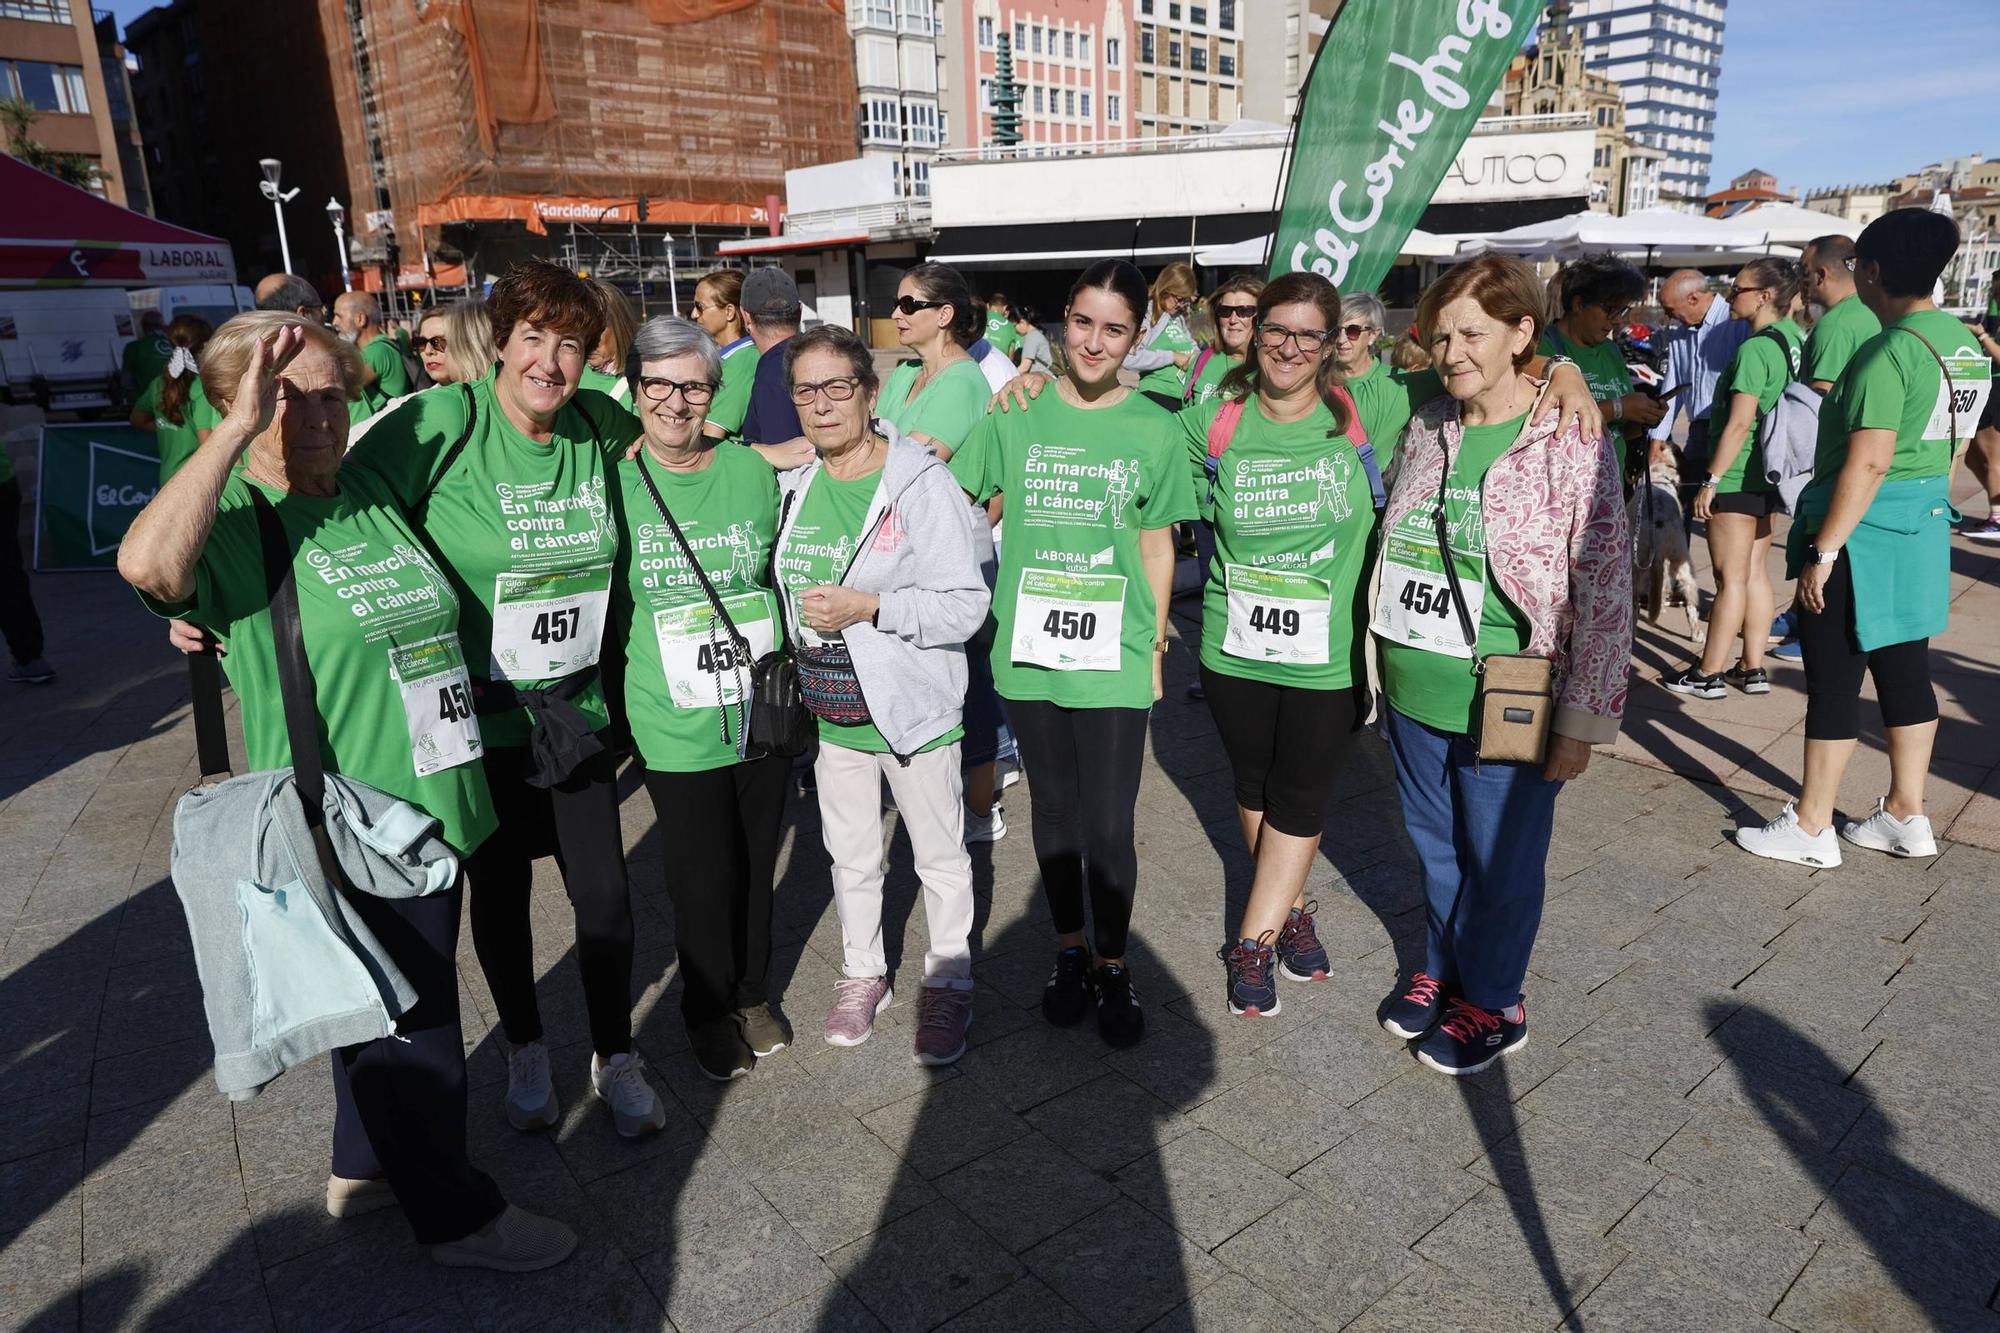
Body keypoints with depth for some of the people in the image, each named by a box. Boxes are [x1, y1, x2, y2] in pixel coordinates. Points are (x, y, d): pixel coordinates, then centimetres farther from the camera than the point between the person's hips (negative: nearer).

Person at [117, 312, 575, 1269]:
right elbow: (147, 563, -37)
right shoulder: (234, 522, -15)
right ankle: (455, 1214, 29)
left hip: (430, 804, 8)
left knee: (401, 1007, 24)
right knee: (409, 1021, 9)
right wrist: (241, 426, -31)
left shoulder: (370, 490, 7)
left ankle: (365, 1167, 46)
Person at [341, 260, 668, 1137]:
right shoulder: (439, 424, -15)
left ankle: (615, 1058, 29)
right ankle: (524, 1049, 40)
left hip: (577, 709, 3)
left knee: (604, 893, 6)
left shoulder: (599, 426, -2)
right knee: (500, 893, 15)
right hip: (476, 716, -2)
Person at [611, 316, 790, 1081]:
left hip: (763, 714, 2)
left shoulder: (754, 473, -1)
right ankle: (709, 1013, 33)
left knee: (757, 861, 16)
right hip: (676, 725, -2)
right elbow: (598, 602, 4)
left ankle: (753, 993, 40)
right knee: (703, 876, 8)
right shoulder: (615, 484, -6)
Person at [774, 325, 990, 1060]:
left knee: (941, 858, 11)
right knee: (851, 857, 19)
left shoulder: (921, 482, -14)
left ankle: (948, 984, 31)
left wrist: (866, 607, -25)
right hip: (831, 711, 5)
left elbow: (967, 606, -18)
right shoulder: (792, 486, 3)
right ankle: (862, 973, 39)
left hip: (912, 705, -5)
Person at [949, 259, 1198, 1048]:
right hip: (1030, 650, 1)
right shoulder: (1017, 415, 0)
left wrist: (1155, 646, 7)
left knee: (1110, 828, 1)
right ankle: (1070, 952, 35)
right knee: (1055, 812, 15)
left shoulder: (1152, 430, -1)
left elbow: (1156, 546, 6)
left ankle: (1114, 967, 25)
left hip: (1114, 658, -1)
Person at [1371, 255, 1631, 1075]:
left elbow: (1606, 590, -13)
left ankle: (1493, 1003, 32)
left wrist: (1583, 719, -13)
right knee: (1434, 843, 19)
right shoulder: (1424, 430, 4)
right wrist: (1383, 664, 14)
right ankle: (1443, 970, 41)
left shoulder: (1568, 444, -13)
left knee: (1500, 860, 11)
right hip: (1414, 692, 5)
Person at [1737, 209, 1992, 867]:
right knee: (1905, 671, 15)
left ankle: (1811, 828, 9)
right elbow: (1951, 442, 18)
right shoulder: (1961, 340, 9)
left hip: (1864, 527, -9)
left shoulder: (1890, 351, -19)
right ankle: (1906, 815, 25)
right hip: (1925, 521, 9)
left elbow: (1868, 462, -24)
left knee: (1833, 679, -1)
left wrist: (1823, 551, -22)